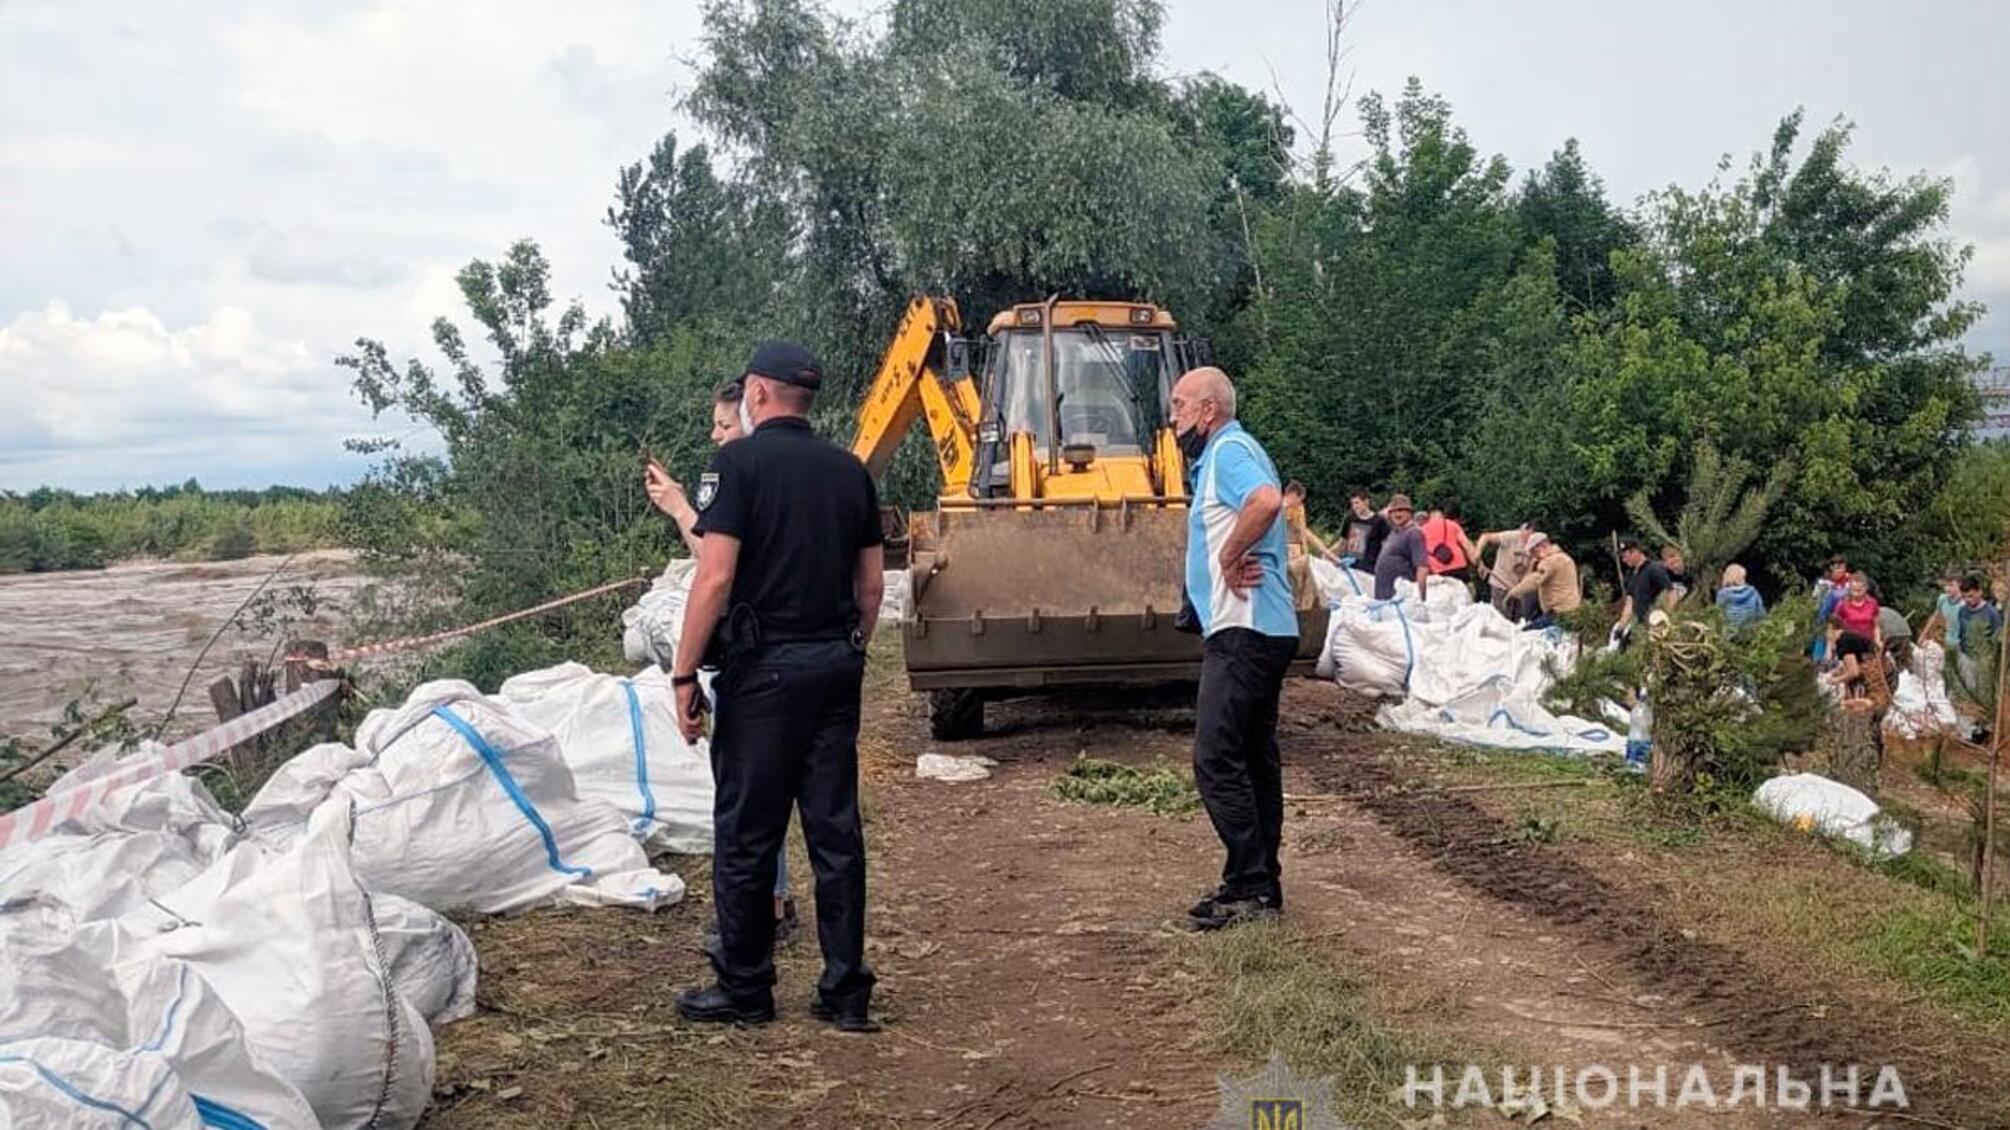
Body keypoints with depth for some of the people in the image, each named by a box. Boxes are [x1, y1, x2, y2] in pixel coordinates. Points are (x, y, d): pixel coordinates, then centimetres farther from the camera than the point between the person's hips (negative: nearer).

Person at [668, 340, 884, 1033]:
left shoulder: (739, 462, -8)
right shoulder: (849, 471, 10)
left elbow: (715, 577, -15)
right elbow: (871, 585, 13)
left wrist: (685, 673, -10)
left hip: (764, 667, -6)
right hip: (836, 665, 6)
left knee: (746, 834, 5)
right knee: (836, 830, 9)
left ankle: (745, 989, 15)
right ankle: (846, 993, 13)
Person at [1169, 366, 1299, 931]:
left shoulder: (1229, 450, -11)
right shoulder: (1223, 454, 21)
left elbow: (1266, 500, -32)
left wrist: (1228, 557, -20)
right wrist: (1233, 558, 2)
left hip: (1243, 630, -11)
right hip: (1265, 630, 11)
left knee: (1216, 759, -10)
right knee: (1255, 759, 13)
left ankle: (1250, 885, -7)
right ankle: (1261, 885, 19)